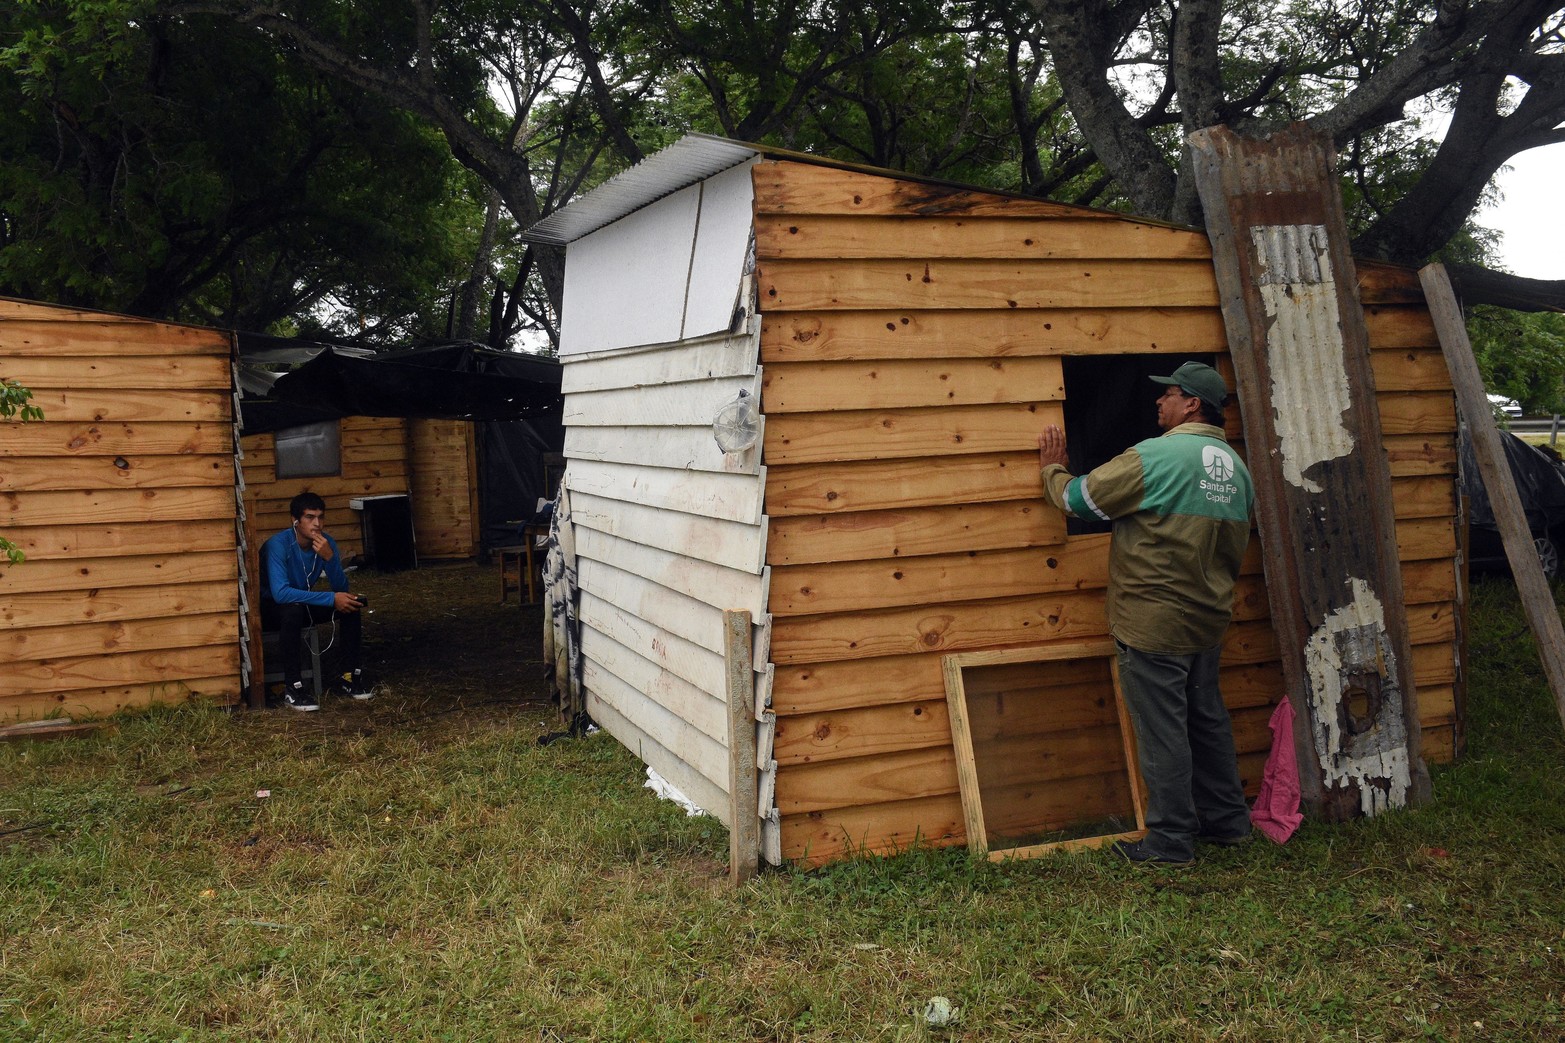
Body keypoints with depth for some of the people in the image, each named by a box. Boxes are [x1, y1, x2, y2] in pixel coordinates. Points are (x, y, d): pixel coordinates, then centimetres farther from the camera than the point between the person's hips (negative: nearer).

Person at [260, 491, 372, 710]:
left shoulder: (326, 543, -11)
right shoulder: (278, 545, -28)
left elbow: (342, 588, -14)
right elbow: (280, 593, -40)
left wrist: (329, 557, -32)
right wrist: (331, 599, -39)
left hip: (303, 603, 6)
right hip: (269, 608, -6)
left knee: (350, 603, -14)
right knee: (294, 608, -37)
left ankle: (351, 676, -6)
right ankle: (292, 687, -29)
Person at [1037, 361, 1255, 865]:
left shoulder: (1154, 457, -17)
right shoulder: (1236, 468, 10)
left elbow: (1079, 499, -10)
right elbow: (1233, 549, 18)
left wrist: (1052, 469, 10)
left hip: (1153, 622, -8)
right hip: (1207, 620, 8)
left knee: (1162, 731, -1)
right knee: (1206, 720, 19)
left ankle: (1170, 840, 7)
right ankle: (1227, 821, 30)